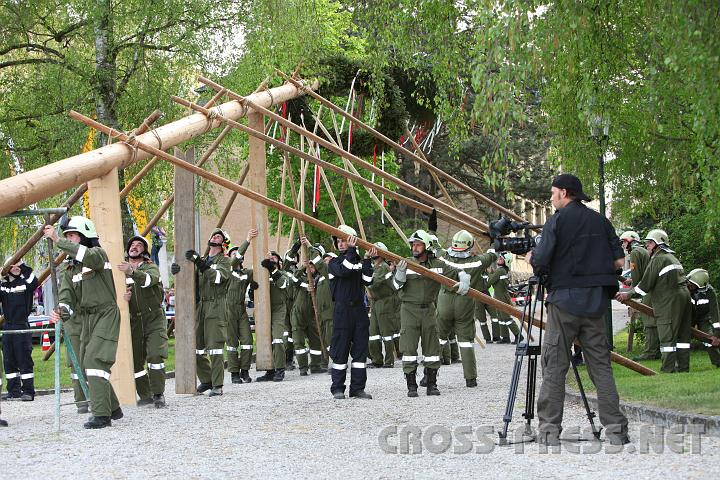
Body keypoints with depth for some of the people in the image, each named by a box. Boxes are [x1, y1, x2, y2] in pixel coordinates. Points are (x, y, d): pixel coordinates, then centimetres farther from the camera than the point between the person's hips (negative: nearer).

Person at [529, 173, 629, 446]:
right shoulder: (600, 221, 11)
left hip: (564, 300, -5)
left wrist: (531, 257, 10)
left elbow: (540, 262, -12)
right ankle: (616, 429, 1)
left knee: (554, 366, 0)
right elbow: (619, 262, 11)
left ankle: (549, 429, -2)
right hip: (595, 301, 5)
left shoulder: (557, 221, -5)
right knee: (600, 364, 6)